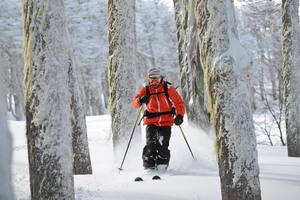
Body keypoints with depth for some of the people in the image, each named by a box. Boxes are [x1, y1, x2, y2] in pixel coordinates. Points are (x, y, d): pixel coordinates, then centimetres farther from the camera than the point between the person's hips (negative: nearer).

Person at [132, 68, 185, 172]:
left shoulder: (168, 88, -2)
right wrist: (140, 101, -33)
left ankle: (162, 166, 5)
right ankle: (149, 166, -4)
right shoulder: (146, 89, 1)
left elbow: (179, 103, 0)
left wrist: (180, 115, -16)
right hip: (151, 122, 1)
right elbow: (135, 101, -9)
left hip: (166, 121, -1)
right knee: (150, 144, -12)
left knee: (163, 146, -9)